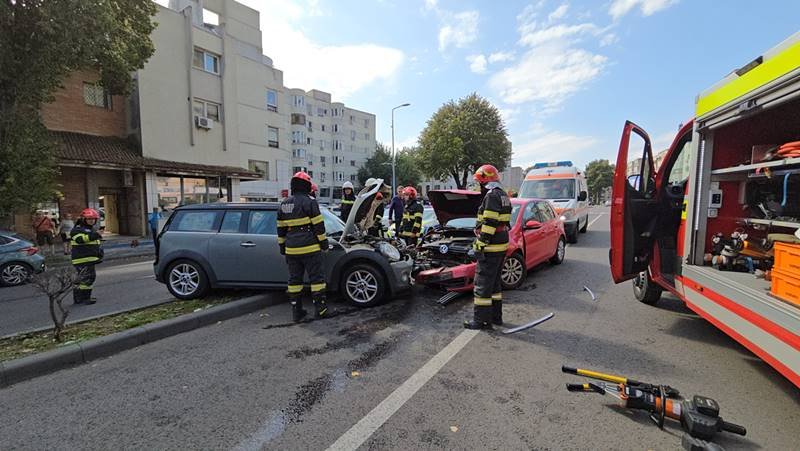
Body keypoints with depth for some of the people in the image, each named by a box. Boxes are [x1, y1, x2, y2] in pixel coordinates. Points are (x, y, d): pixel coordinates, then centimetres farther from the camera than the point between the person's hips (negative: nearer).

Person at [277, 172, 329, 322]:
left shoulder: (284, 204, 13)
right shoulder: (309, 201, -8)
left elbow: (280, 228, 17)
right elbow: (318, 225, -10)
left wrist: (282, 245, 24)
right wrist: (324, 242, -1)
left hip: (291, 249, 6)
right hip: (309, 248, -6)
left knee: (294, 279, 12)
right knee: (316, 277, 3)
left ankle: (296, 311, 16)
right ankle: (320, 308, 7)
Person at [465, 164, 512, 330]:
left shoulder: (492, 196, -16)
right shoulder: (503, 195, 16)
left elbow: (489, 224, -22)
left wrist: (481, 246, -20)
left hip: (491, 247, -10)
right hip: (501, 244, 10)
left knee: (483, 284, -3)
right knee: (494, 282, 18)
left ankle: (482, 320, 4)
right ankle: (496, 316, 26)